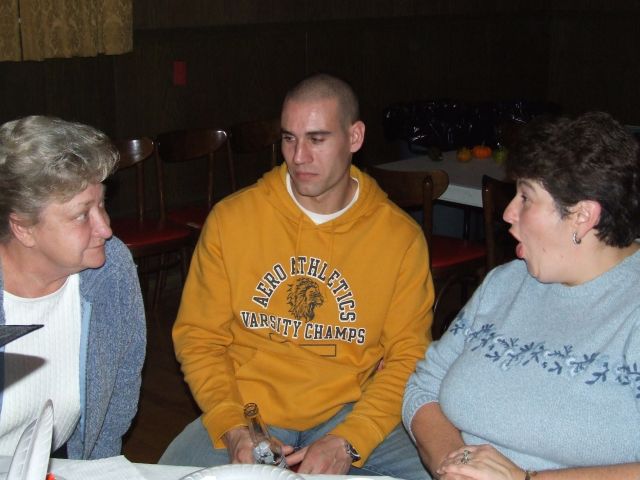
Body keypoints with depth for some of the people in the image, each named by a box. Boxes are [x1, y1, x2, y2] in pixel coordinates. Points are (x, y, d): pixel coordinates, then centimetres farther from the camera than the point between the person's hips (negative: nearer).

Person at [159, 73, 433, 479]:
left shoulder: (402, 237, -1)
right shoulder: (231, 218, 0)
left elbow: (408, 357, 0)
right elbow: (198, 337, 3)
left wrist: (347, 441, -15)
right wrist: (233, 429, -12)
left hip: (351, 414, 0)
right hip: (245, 411, 0)